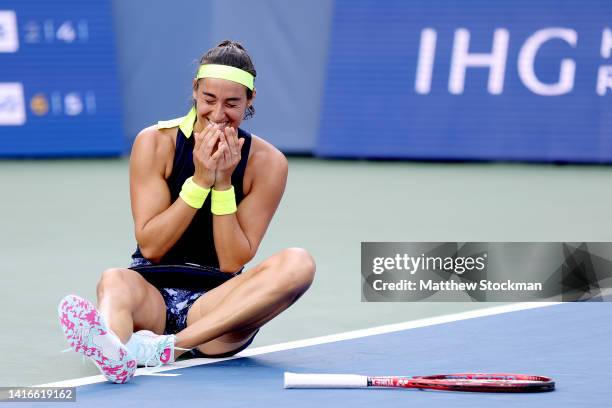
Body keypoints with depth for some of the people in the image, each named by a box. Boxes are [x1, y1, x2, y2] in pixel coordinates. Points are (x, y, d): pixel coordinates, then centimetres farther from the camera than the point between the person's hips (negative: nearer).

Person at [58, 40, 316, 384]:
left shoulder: (267, 163, -1)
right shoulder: (156, 143, -2)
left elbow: (233, 263, -4)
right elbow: (151, 247, -7)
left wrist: (223, 184, -14)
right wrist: (200, 181, -16)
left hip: (216, 308, 1)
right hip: (151, 296, -1)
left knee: (299, 263, -28)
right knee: (115, 281, -35)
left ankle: (163, 347, -41)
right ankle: (113, 352, -73)